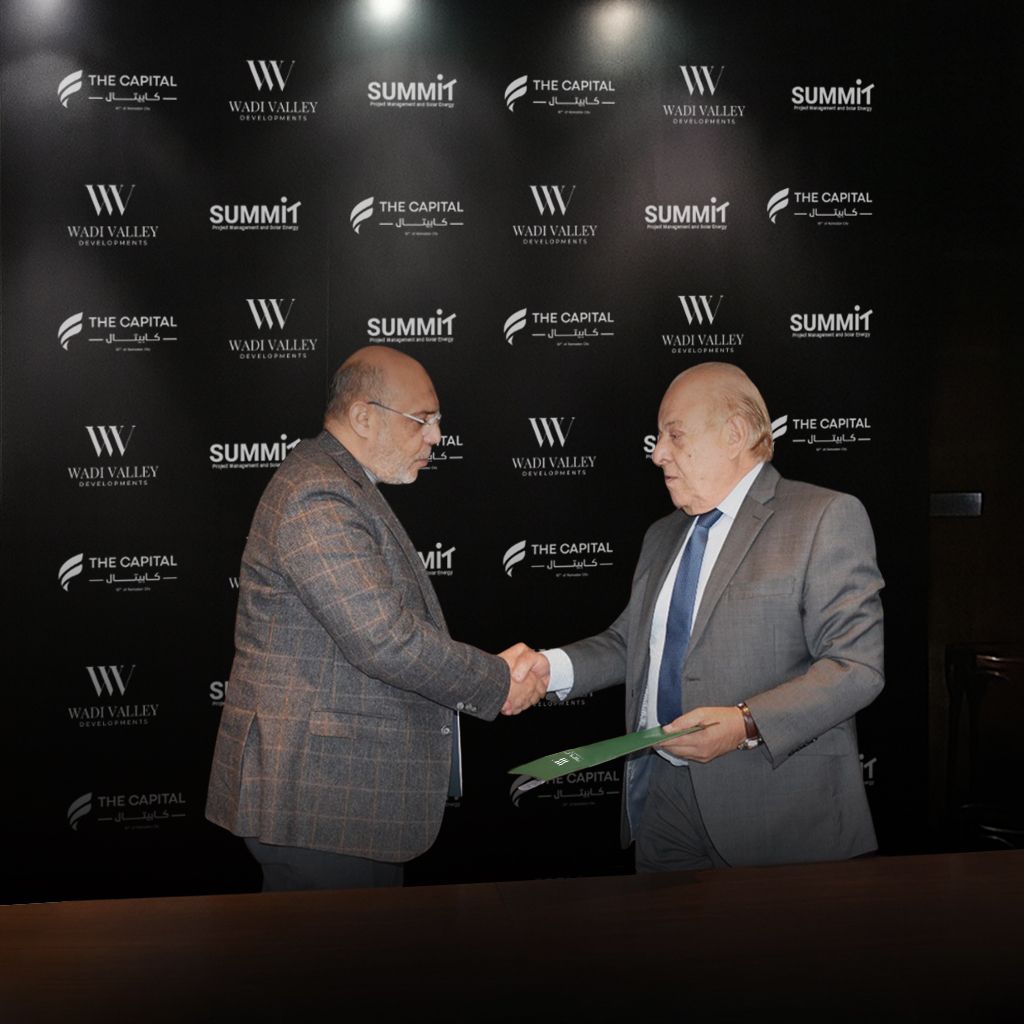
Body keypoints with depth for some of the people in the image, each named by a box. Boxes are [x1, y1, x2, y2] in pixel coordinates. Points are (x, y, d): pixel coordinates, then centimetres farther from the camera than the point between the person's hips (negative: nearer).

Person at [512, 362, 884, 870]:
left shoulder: (826, 518, -7)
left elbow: (856, 666, -14)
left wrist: (746, 724, -25)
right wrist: (550, 666, -1)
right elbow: (628, 642, 18)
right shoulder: (662, 537, 18)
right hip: (661, 797, 6)